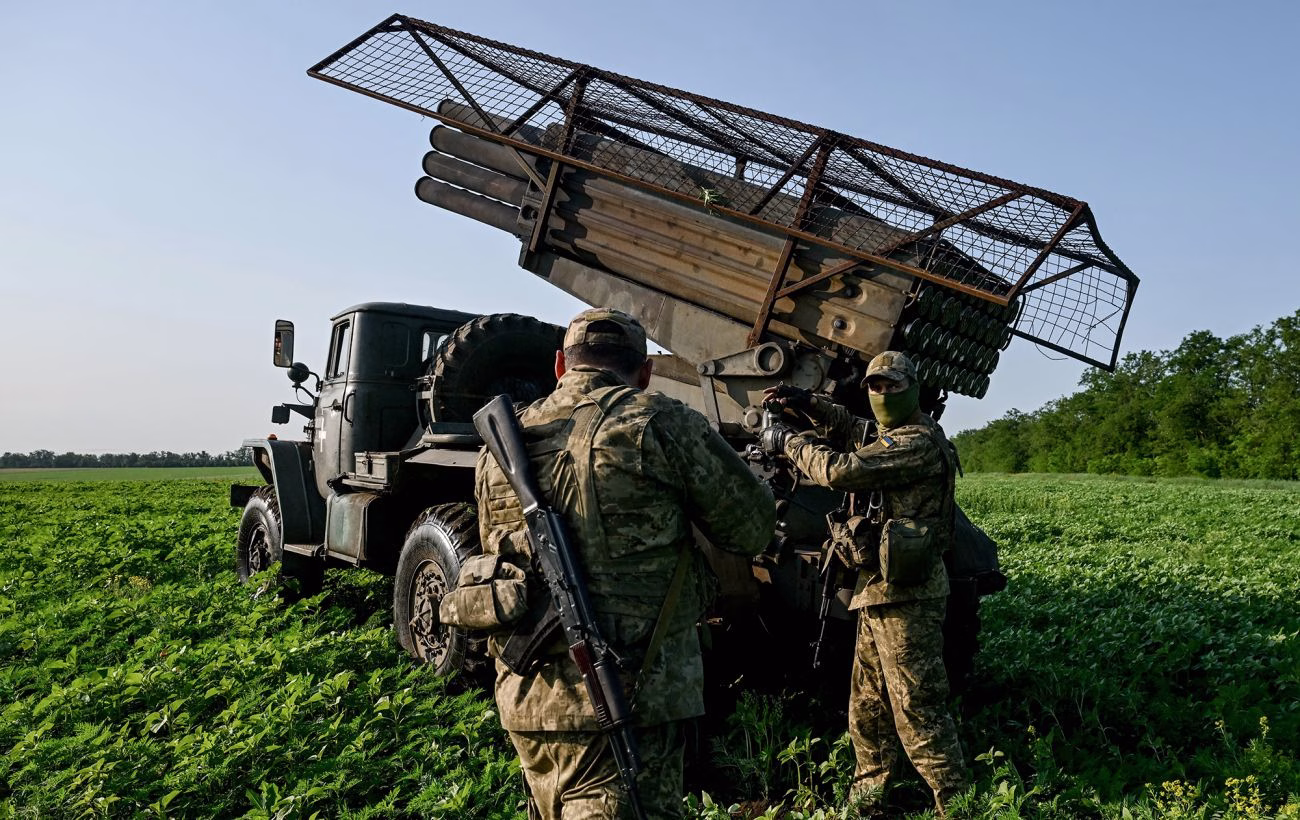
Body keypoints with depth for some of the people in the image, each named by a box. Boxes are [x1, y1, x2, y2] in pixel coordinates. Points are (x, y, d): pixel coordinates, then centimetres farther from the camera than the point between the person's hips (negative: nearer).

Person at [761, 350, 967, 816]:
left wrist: (789, 441, -9)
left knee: (916, 707, -6)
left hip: (904, 595, -10)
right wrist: (806, 403, 15)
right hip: (879, 591, 11)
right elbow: (850, 428, 32)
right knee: (867, 705, 18)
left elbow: (841, 471, -23)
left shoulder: (919, 441, -16)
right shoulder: (891, 437, 15)